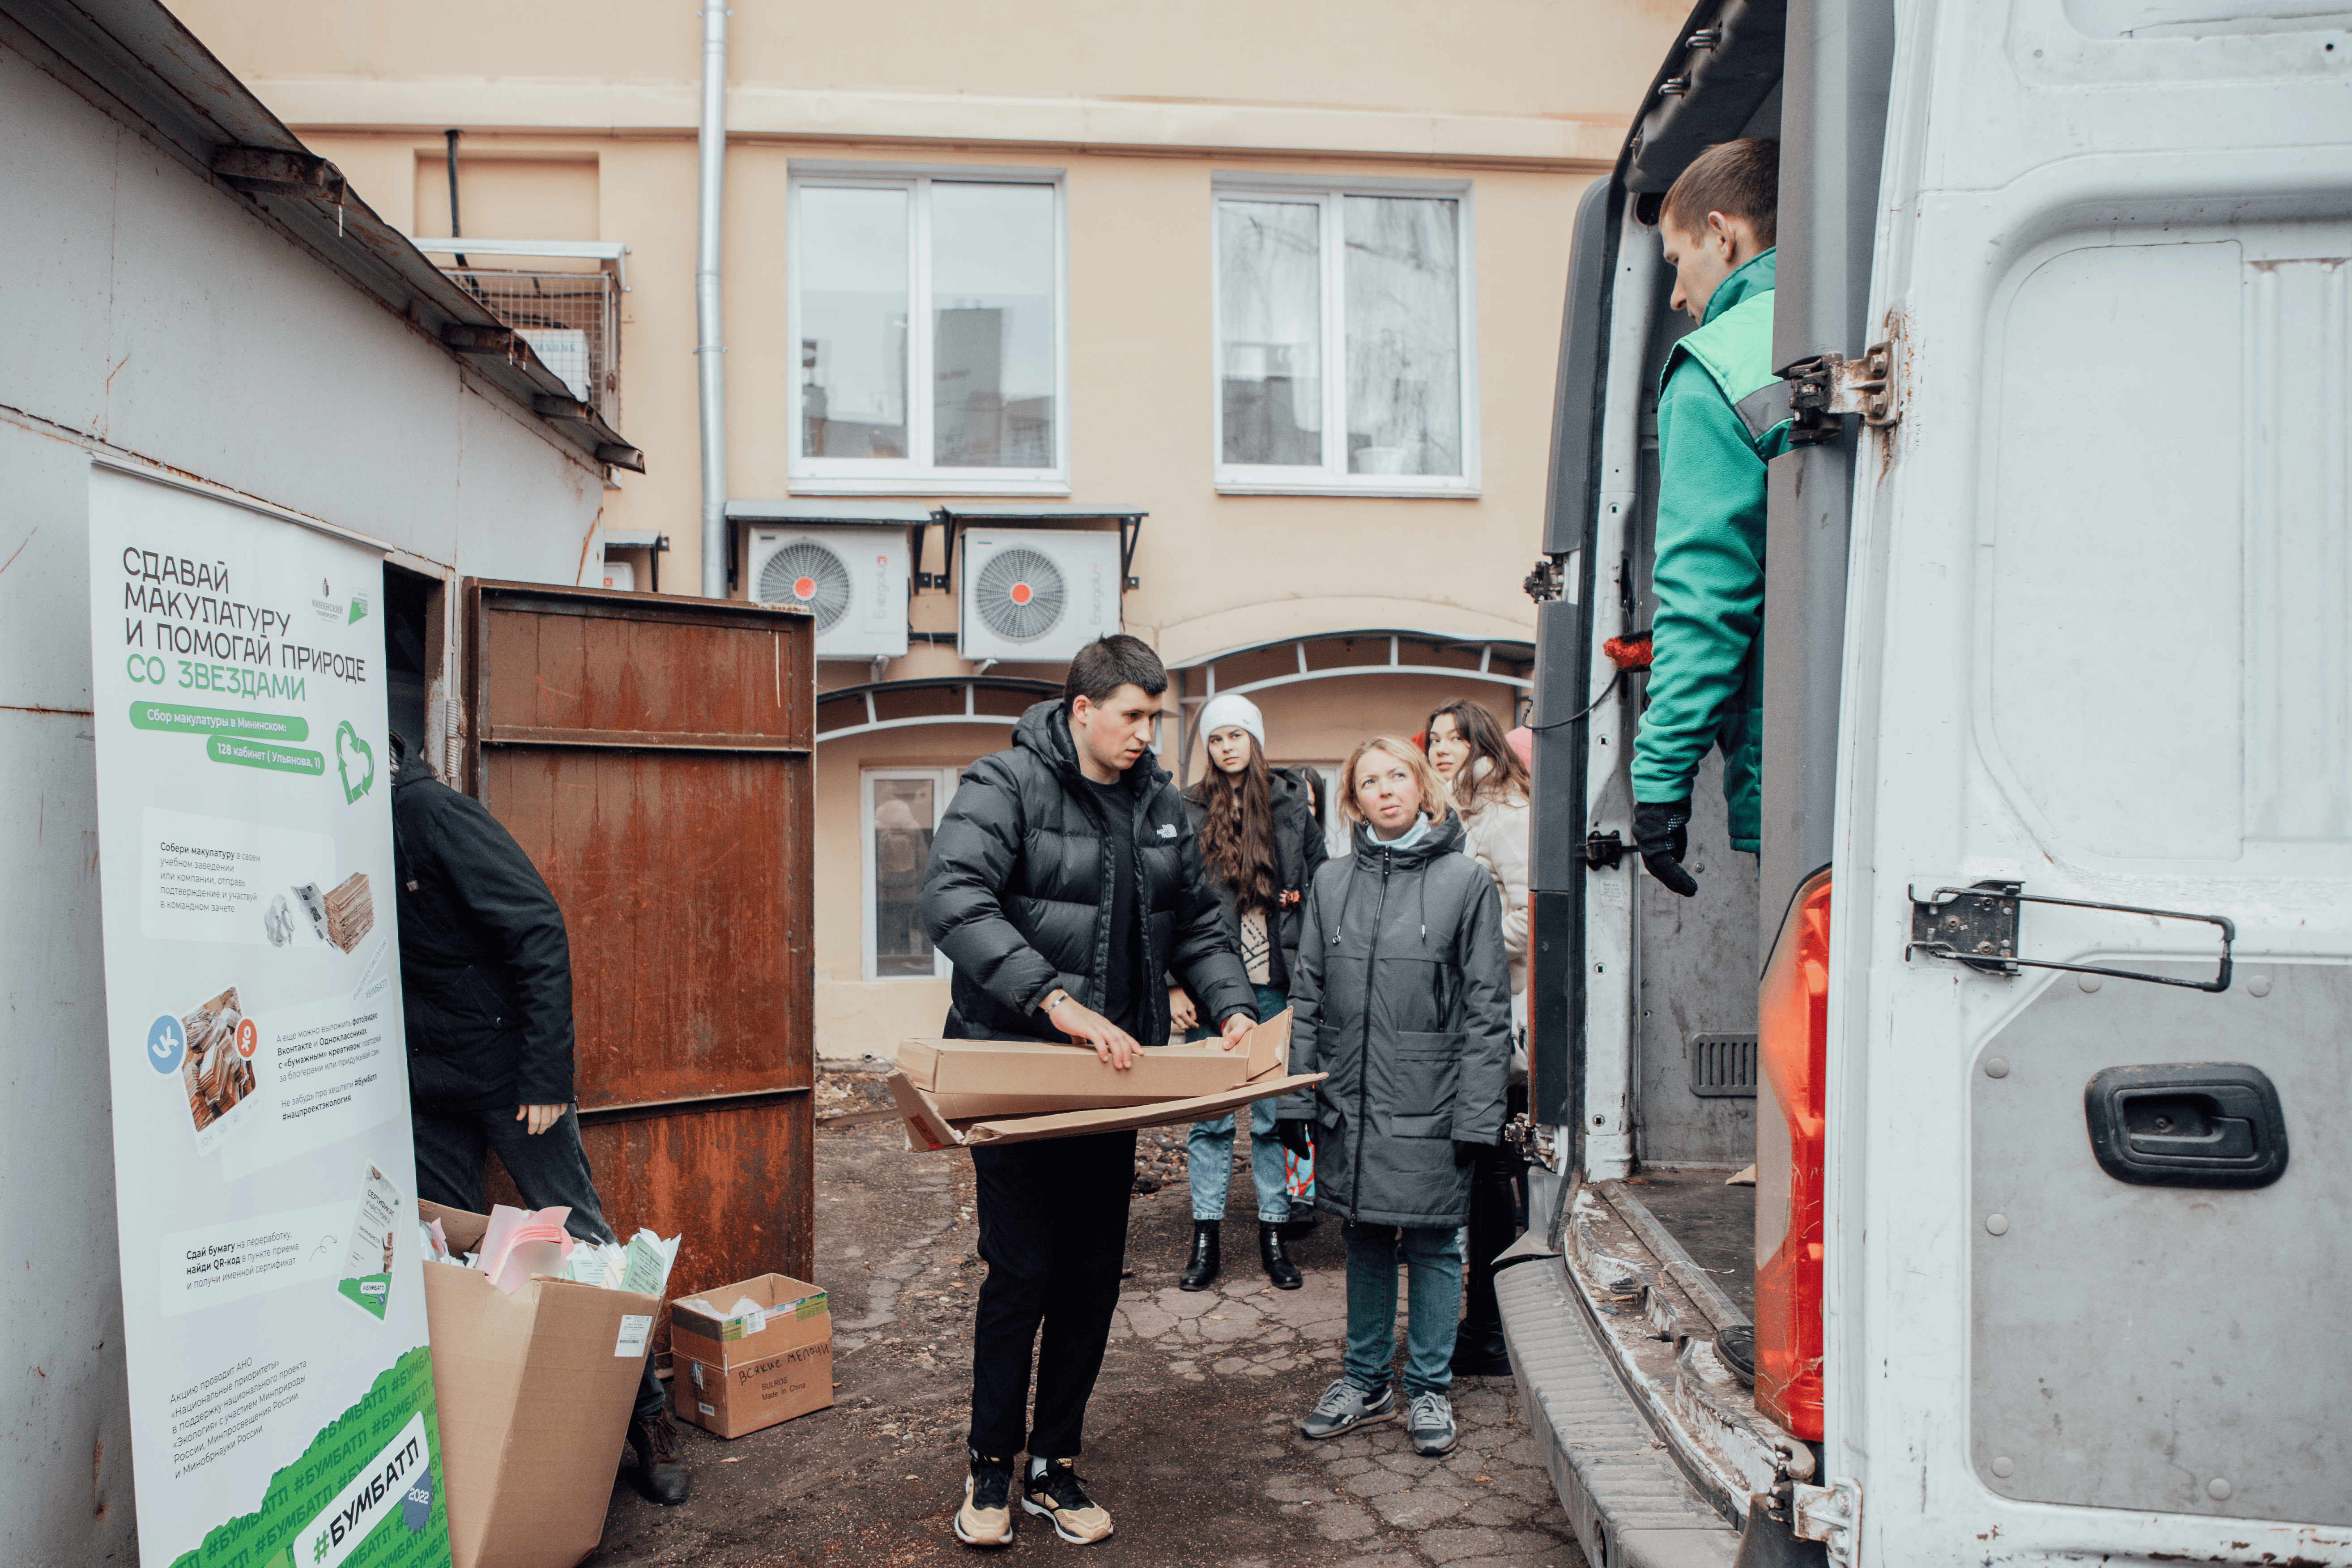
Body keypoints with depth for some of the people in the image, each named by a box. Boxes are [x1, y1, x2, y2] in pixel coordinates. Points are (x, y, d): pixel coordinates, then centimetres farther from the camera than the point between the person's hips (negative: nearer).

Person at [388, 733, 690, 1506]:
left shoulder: (433, 811, -14)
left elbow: (539, 930, -18)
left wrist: (549, 1073, -21)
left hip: (508, 1072, -6)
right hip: (422, 1087, 6)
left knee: (582, 1241, 1)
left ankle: (648, 1416, 13)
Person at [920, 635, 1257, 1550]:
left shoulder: (1160, 805, 10)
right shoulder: (1007, 785, -10)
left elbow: (1196, 925, 17)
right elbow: (954, 899, -25)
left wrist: (1231, 1007, -1)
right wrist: (1056, 1000, -33)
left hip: (1114, 1080, 6)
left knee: (1094, 1277, 11)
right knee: (1022, 1273, 1)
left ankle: (1054, 1468, 29)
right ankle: (990, 1468, 23)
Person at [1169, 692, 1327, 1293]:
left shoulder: (1293, 806, 6)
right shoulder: (1187, 812, 3)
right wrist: (1174, 984, -5)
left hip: (1275, 985, 1)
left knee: (1276, 1113, 7)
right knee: (1210, 1114, 6)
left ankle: (1273, 1235, 18)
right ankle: (1205, 1238, 15)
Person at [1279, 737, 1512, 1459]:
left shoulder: (1466, 880, -4)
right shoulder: (1331, 883, 5)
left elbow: (1487, 1011, -4)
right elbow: (1306, 998, 9)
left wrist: (1477, 1115, -9)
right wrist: (1297, 1099, 4)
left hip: (1429, 1105, -3)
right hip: (1350, 1102, 3)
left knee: (1432, 1244, 8)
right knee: (1365, 1242, 15)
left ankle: (1428, 1389, 26)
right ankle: (1365, 1380, 31)